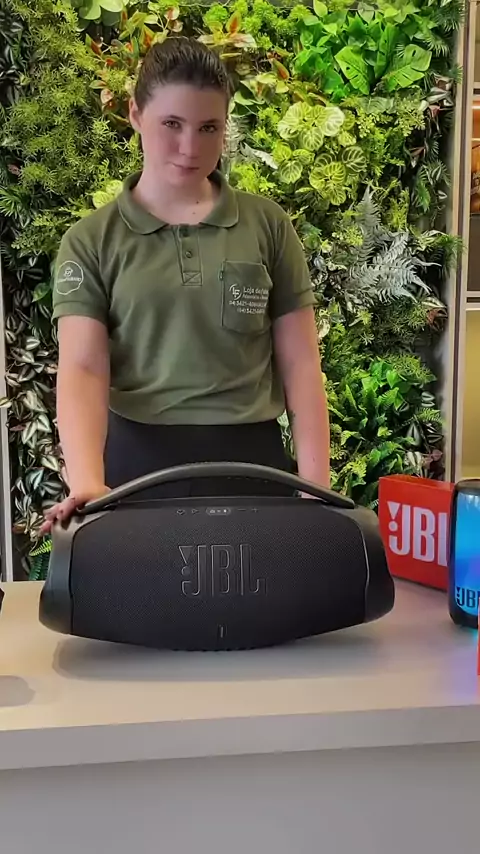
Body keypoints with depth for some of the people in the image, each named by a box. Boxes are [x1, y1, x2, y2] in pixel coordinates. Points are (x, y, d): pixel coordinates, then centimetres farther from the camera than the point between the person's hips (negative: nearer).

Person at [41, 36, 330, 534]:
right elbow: (82, 369, -10)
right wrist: (87, 483, -26)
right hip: (138, 459, -1)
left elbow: (300, 363, 2)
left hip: (249, 457, 1)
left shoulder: (267, 225, 3)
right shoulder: (91, 241, 0)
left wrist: (316, 484, -4)